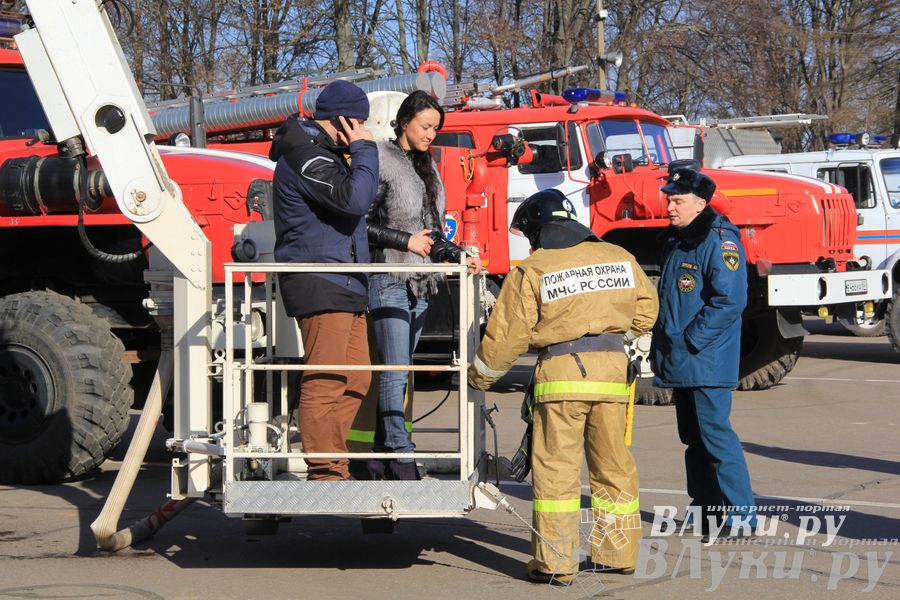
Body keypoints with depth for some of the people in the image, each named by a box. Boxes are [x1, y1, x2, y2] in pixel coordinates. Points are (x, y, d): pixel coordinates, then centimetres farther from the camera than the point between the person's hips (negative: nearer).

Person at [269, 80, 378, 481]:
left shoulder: (324, 152, 23)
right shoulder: (305, 154, -12)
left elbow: (352, 205, 28)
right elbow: (354, 199, -24)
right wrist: (363, 150, -13)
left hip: (343, 286, 11)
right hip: (321, 285, -11)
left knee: (355, 379, 12)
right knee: (326, 381, -9)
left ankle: (335, 468, 18)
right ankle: (324, 471, -6)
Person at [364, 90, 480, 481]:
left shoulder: (426, 166, 18)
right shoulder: (381, 160, -6)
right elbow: (363, 224, -11)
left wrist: (457, 256, 10)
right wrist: (406, 240, -13)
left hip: (420, 284, 8)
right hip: (389, 281, -8)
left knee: (398, 373, 8)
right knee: (394, 372, -12)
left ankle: (379, 462, 13)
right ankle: (402, 464, -16)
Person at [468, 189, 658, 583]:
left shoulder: (531, 272, -3)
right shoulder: (619, 258, 9)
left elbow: (507, 335, -1)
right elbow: (645, 309, 17)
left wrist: (479, 377, 14)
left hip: (562, 373, -4)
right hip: (613, 370, 4)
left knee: (556, 469, 0)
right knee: (613, 465, 14)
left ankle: (556, 562, 0)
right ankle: (618, 554, 22)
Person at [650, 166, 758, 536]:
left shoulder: (719, 241, -14)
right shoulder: (675, 240, 15)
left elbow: (730, 300, -21)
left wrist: (690, 340, -19)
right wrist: (662, 345, 16)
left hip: (707, 361, -10)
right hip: (679, 362, 10)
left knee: (715, 435, -10)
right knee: (693, 437, 15)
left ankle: (739, 515, -5)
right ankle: (705, 508, 25)